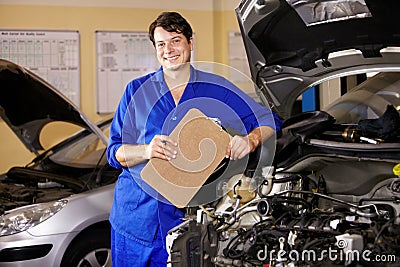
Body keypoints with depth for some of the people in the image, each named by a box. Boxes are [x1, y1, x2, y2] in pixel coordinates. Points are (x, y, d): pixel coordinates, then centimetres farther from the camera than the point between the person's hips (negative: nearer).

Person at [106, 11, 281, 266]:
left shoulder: (215, 88, 5)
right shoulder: (137, 90, 4)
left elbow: (268, 120, 7)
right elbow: (115, 152, 1)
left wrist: (250, 140, -16)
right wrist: (147, 151, -20)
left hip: (181, 219, -1)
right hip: (132, 215, 1)